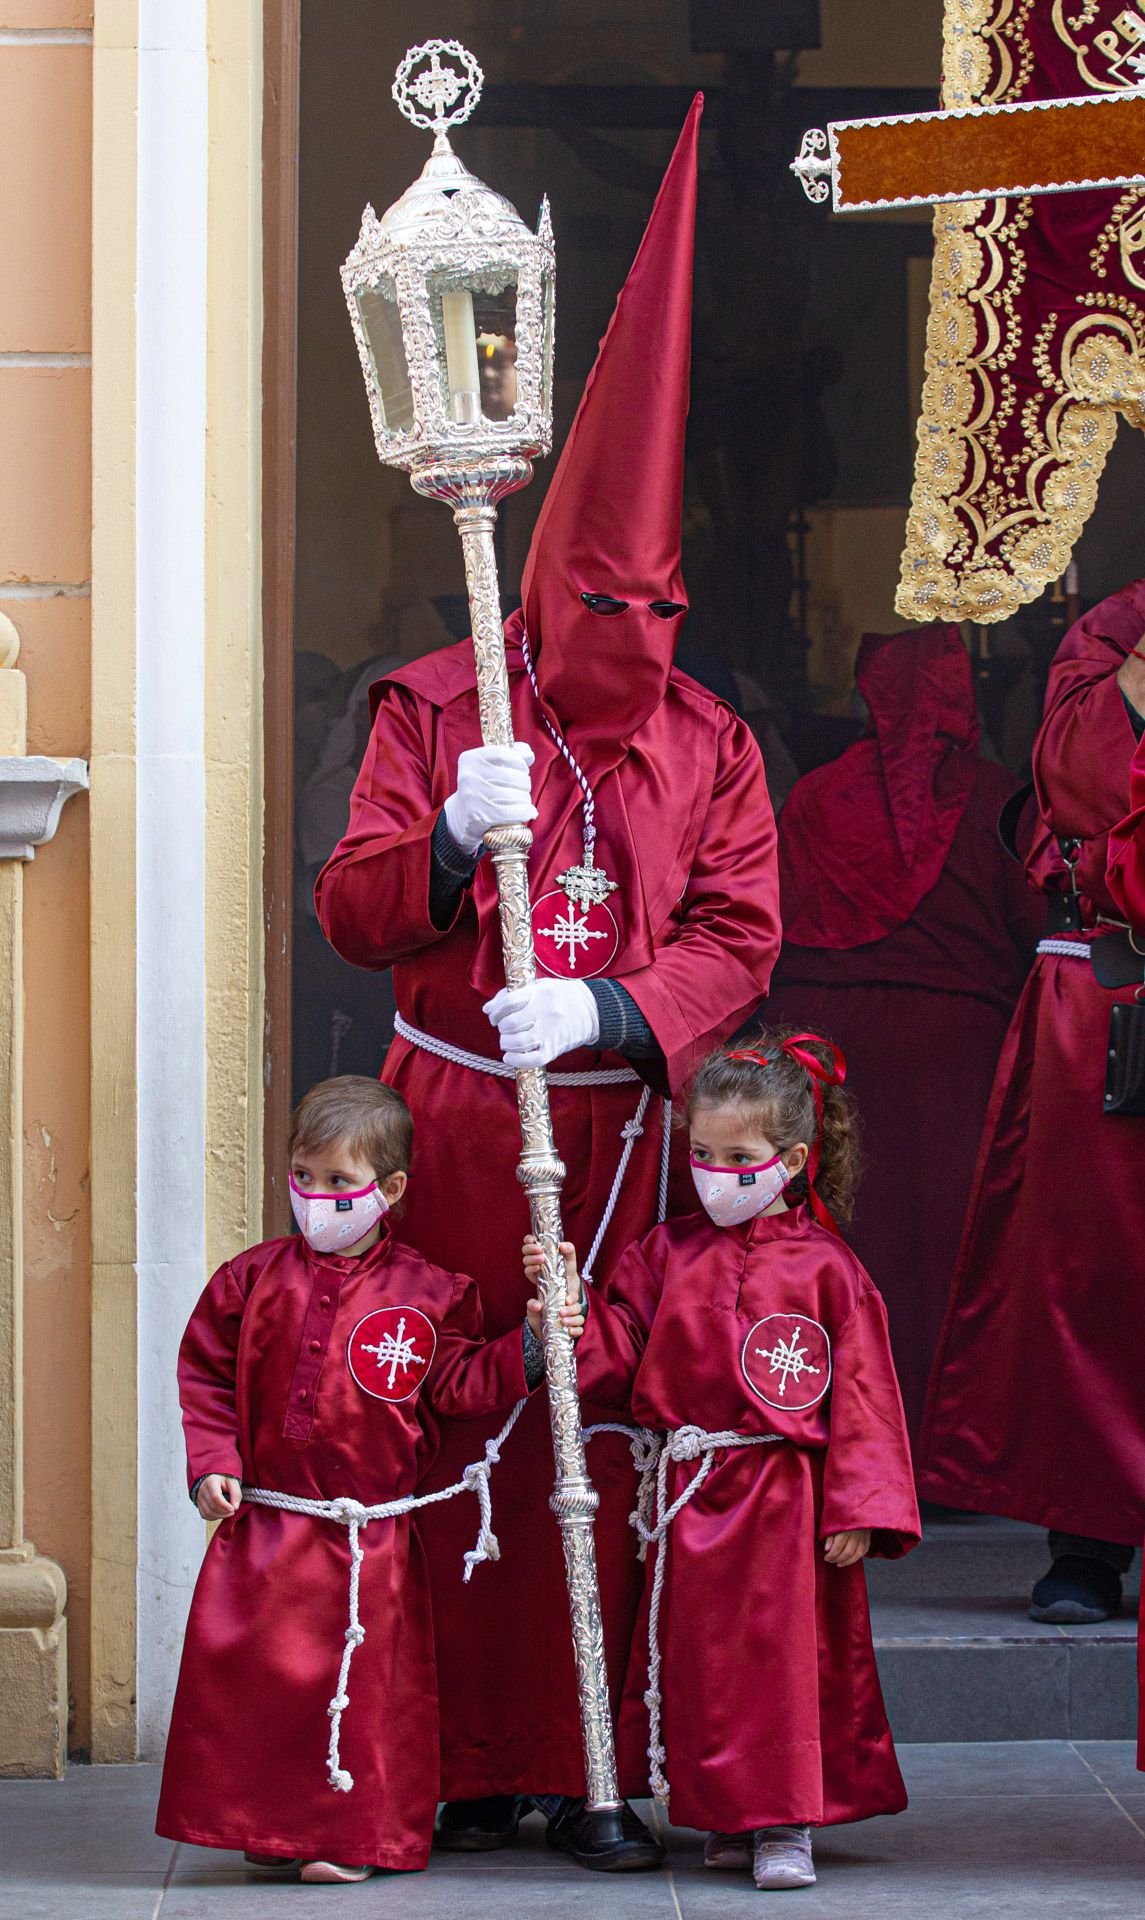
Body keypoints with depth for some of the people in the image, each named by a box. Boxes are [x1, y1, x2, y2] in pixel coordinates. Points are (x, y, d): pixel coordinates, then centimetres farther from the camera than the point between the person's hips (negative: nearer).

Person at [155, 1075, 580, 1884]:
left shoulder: (426, 1294, 0)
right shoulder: (253, 1279, 4)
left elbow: (457, 1383, 2)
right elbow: (205, 1374, 9)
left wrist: (527, 1350, -10)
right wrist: (213, 1462, -1)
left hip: (373, 1538, -2)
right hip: (263, 1527, 2)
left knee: (365, 1684, 1)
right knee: (245, 1670, 1)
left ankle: (355, 1834, 13)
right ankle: (270, 1827, 13)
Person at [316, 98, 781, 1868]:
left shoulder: (706, 742, 8)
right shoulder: (436, 710, 2)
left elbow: (737, 934, 0)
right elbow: (353, 913, -3)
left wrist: (606, 1012, -17)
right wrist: (452, 838, -23)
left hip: (619, 1131, 1)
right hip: (455, 1122, -1)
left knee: (604, 1438, -2)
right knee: (446, 1432, -1)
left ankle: (584, 1768, 2)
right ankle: (459, 1768, 5)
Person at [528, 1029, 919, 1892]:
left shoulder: (825, 1268, -2)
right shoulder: (666, 1254, 9)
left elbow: (863, 1394, -3)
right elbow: (615, 1356, 8)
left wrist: (859, 1509, -9)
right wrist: (568, 1301, -9)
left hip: (787, 1504, -4)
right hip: (692, 1500, 4)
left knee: (783, 1651, -5)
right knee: (700, 1655, 7)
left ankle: (786, 1827, 1)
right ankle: (727, 1817, 18)